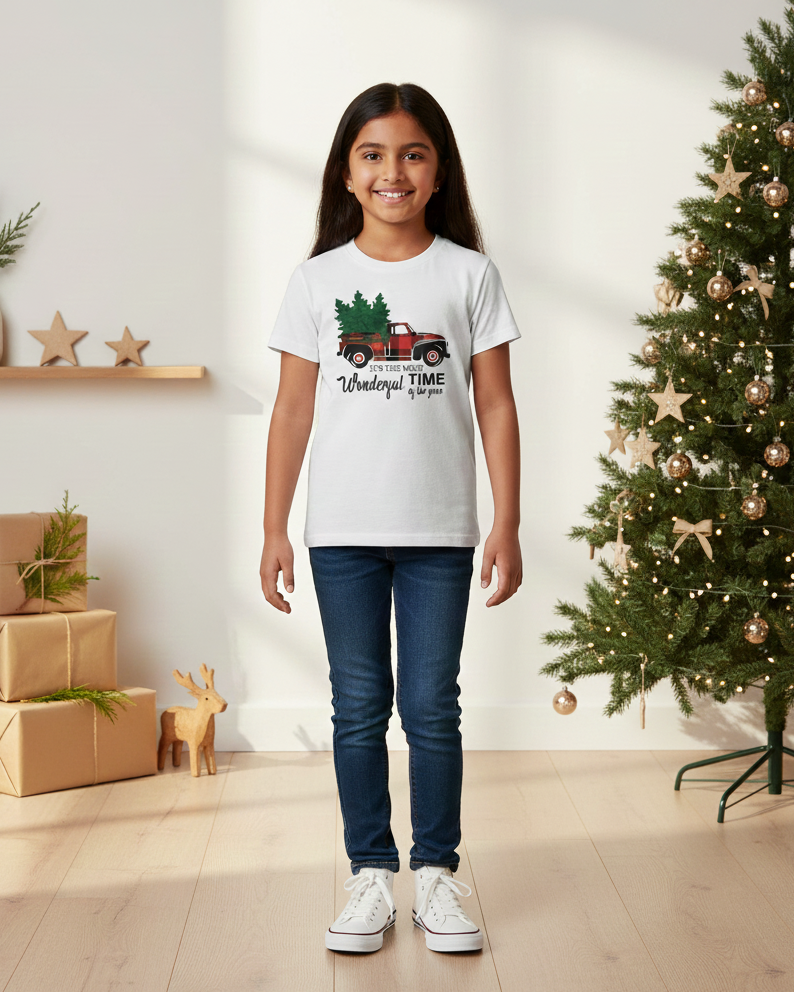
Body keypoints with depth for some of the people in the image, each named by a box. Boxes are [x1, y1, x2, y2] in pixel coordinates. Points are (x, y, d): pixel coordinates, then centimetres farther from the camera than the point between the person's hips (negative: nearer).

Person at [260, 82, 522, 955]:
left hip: (439, 530, -1)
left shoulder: (469, 275, 2)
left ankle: (436, 874, 20)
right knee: (359, 707, 8)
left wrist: (507, 524, -2)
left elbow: (496, 406, 3)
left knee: (432, 707, 5)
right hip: (342, 531, 1)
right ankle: (370, 875, 21)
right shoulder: (317, 280, 4)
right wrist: (273, 530, 2)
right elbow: (292, 408, 5)